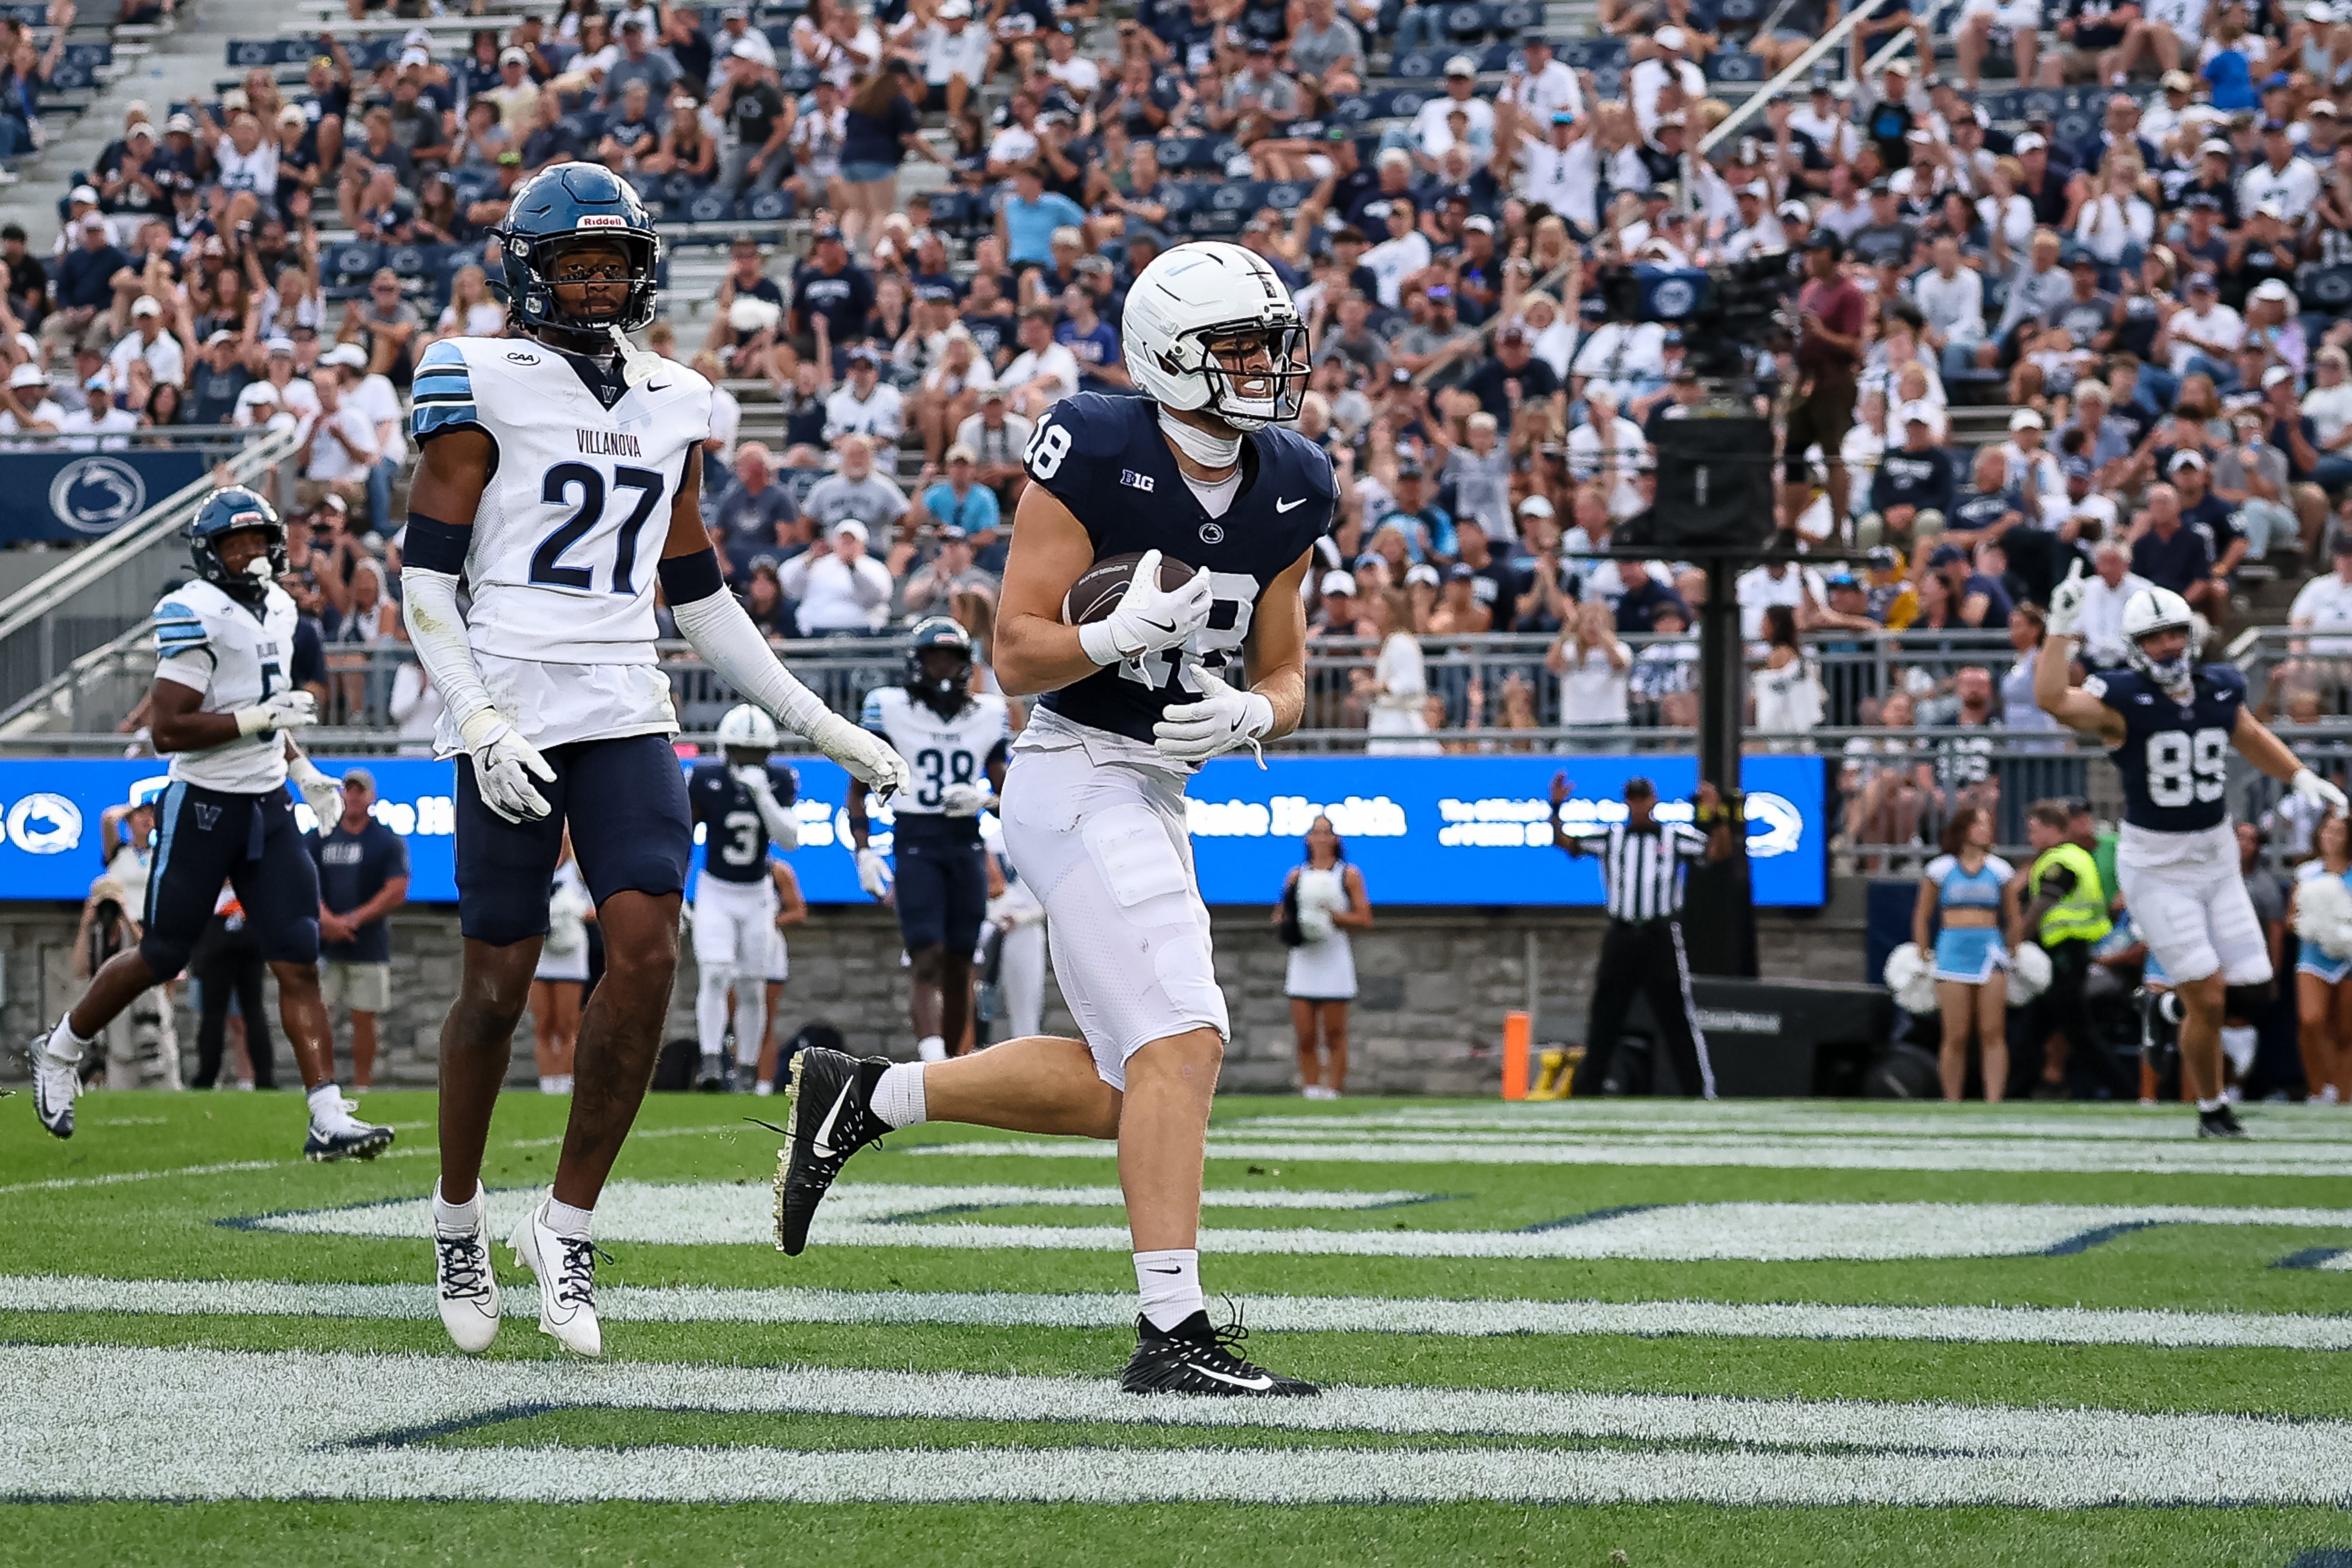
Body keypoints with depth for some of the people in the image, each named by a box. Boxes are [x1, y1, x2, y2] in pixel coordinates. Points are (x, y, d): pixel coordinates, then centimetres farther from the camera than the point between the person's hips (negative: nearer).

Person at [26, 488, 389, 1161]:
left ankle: (329, 1119, -8)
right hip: (204, 807, -6)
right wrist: (261, 718, -23)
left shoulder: (277, 609, 10)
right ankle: (60, 1051, 30)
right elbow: (167, 730, -21)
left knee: (299, 962, -3)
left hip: (268, 806, 6)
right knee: (160, 958, 6)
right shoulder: (197, 615, -16)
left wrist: (301, 769, 15)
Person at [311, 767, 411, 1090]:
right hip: (323, 943, 2)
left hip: (369, 945, -2)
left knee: (364, 1019, 0)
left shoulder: (388, 842, 1)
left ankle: (361, 1087, 6)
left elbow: (397, 893, -6)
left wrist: (352, 921, -13)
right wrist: (327, 918, -14)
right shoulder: (320, 838, 10)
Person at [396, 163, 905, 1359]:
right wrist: (477, 722, -16)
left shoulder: (669, 402, 15)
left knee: (647, 948, -14)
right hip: (511, 710, -4)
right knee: (499, 982, 1)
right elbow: (426, 577, -4)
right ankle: (458, 1220, 24)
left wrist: (815, 723, 18)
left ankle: (567, 1226, -3)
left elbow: (699, 597, 21)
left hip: (627, 714, 4)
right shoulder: (483, 385, -2)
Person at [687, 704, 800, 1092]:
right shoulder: (706, 781, -12)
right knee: (714, 976, -18)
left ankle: (747, 1070, 15)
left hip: (757, 896, 2)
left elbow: (790, 841, -18)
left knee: (752, 989, 5)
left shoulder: (778, 782, -8)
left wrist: (762, 795, -28)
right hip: (715, 894, -2)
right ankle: (712, 1062, -24)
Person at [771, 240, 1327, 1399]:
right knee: (1180, 1040, -18)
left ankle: (861, 1097, 27)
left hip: (1157, 792, 9)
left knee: (1119, 1084, 13)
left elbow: (1284, 680, 10)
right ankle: (1173, 1334, -18)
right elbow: (1016, 653, -14)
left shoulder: (1288, 491, 5)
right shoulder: (1095, 455, -14)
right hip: (1079, 776, -9)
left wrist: (1245, 715, -12)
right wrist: (1117, 638, -32)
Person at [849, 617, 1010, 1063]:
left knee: (958, 967, 5)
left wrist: (986, 800, -8)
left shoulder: (988, 714, 10)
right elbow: (858, 790, 6)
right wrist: (864, 853, -5)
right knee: (928, 960, -17)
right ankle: (932, 1062, -30)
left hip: (967, 846, 3)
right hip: (914, 843, -3)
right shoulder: (889, 709, 2)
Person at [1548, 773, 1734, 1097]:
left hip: (1662, 939, -3)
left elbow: (1720, 851, -5)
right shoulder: (1609, 838, 11)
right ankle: (1585, 1092, 13)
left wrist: (1717, 817, -19)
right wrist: (1556, 809, -4)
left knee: (1679, 1021, -4)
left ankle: (1703, 1092, -3)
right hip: (1620, 937, 3)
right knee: (1602, 1020, 6)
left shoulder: (1676, 837, 5)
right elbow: (1563, 841, 10)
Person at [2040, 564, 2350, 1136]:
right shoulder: (2124, 699, -15)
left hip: (2217, 860, 5)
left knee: (2250, 993, -1)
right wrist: (2061, 627, -34)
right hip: (2156, 868, -5)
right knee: (2207, 1001, -9)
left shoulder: (2220, 689, 2)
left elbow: (2252, 738, 23)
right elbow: (2052, 700, -32)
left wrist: (2301, 778, 14)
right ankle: (2212, 1110, 10)